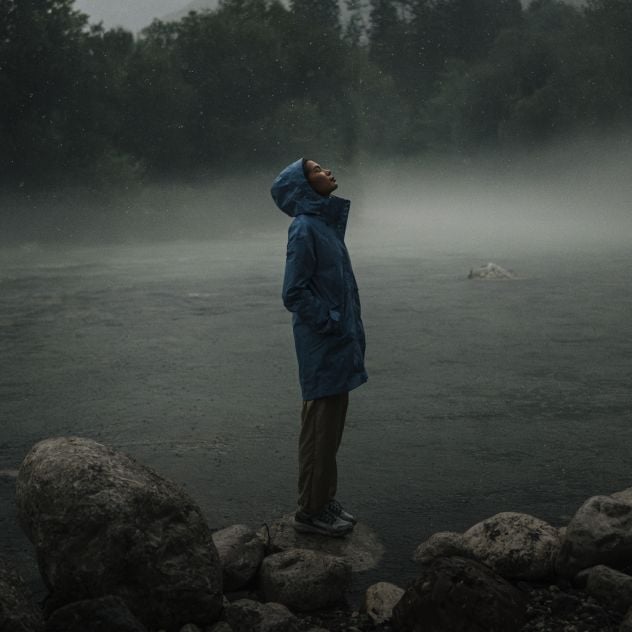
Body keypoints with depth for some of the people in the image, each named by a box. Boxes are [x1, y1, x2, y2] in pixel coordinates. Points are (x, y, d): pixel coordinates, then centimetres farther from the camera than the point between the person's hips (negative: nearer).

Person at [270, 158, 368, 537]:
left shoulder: (328, 222, 12)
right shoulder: (305, 229, -16)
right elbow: (294, 293, -19)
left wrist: (349, 331, 15)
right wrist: (330, 324, -15)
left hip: (339, 346, 9)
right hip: (323, 349, -9)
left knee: (331, 426, 16)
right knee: (320, 429, -1)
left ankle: (324, 500, 28)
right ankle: (311, 512, 10)